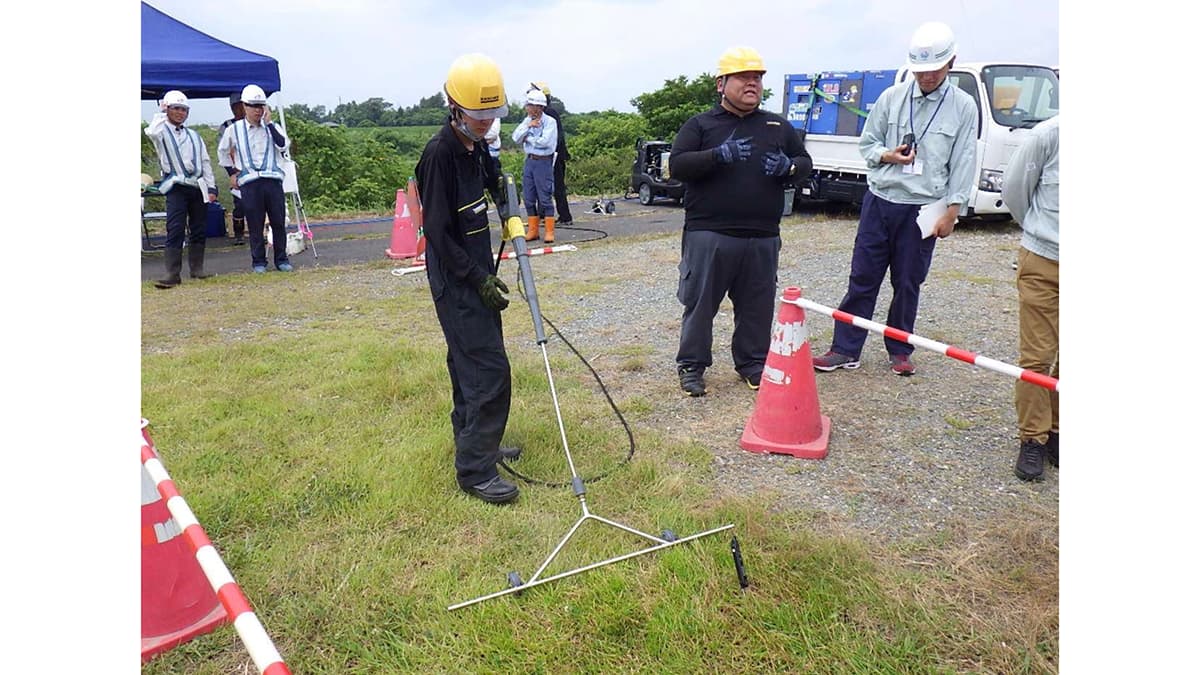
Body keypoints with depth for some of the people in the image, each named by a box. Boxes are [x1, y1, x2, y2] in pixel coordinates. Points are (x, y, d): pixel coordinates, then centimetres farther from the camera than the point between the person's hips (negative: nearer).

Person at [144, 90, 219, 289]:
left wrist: (211, 187, 6)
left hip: (198, 187, 5)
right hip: (176, 188, -5)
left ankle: (197, 268, 18)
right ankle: (172, 274, -14)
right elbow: (152, 132, -22)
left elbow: (205, 163, 16)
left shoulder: (194, 136, 18)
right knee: (175, 230, -12)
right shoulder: (162, 132, 4)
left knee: (198, 230, 8)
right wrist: (161, 114, -4)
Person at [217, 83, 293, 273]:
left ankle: (281, 259, 13)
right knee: (255, 224, 2)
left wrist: (269, 123, -8)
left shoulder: (271, 127, 10)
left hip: (273, 180, 1)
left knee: (278, 222, 2)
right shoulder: (234, 129, 9)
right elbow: (222, 151, 23)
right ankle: (258, 261, 11)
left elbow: (283, 145, -10)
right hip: (249, 183, 0)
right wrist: (231, 173, 17)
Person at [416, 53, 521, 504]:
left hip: (476, 273, 9)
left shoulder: (477, 147, 8)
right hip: (456, 281, -9)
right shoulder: (439, 154, -18)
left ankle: (472, 439, 34)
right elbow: (439, 233, -20)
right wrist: (479, 279, -19)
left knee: (469, 361, 18)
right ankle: (475, 470, -2)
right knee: (490, 370, -10)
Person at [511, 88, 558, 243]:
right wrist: (528, 126, -12)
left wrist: (528, 138, -6)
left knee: (545, 198, -4)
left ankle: (549, 232, 4)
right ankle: (533, 231, 18)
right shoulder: (527, 120, 11)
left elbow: (544, 141, -21)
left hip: (543, 162, -6)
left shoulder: (550, 121, -8)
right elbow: (515, 137, 2)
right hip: (529, 161, 7)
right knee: (529, 199, 8)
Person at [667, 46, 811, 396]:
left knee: (757, 305, 10)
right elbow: (677, 165, -6)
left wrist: (788, 167, -4)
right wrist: (718, 155, -20)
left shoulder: (778, 126, 16)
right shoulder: (700, 125, 5)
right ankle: (691, 365, 14)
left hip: (763, 238, 4)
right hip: (708, 235, -3)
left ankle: (752, 363, 24)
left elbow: (806, 163, 20)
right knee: (700, 302, 2)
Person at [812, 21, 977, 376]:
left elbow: (963, 163, 0)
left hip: (923, 209, -1)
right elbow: (866, 143, 10)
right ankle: (845, 350, 9)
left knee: (908, 284, 8)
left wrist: (952, 211, -5)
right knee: (862, 278, 3)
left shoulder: (963, 107, 0)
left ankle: (899, 351, 23)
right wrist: (887, 155, -12)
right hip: (880, 200, 1)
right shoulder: (892, 97, 3)